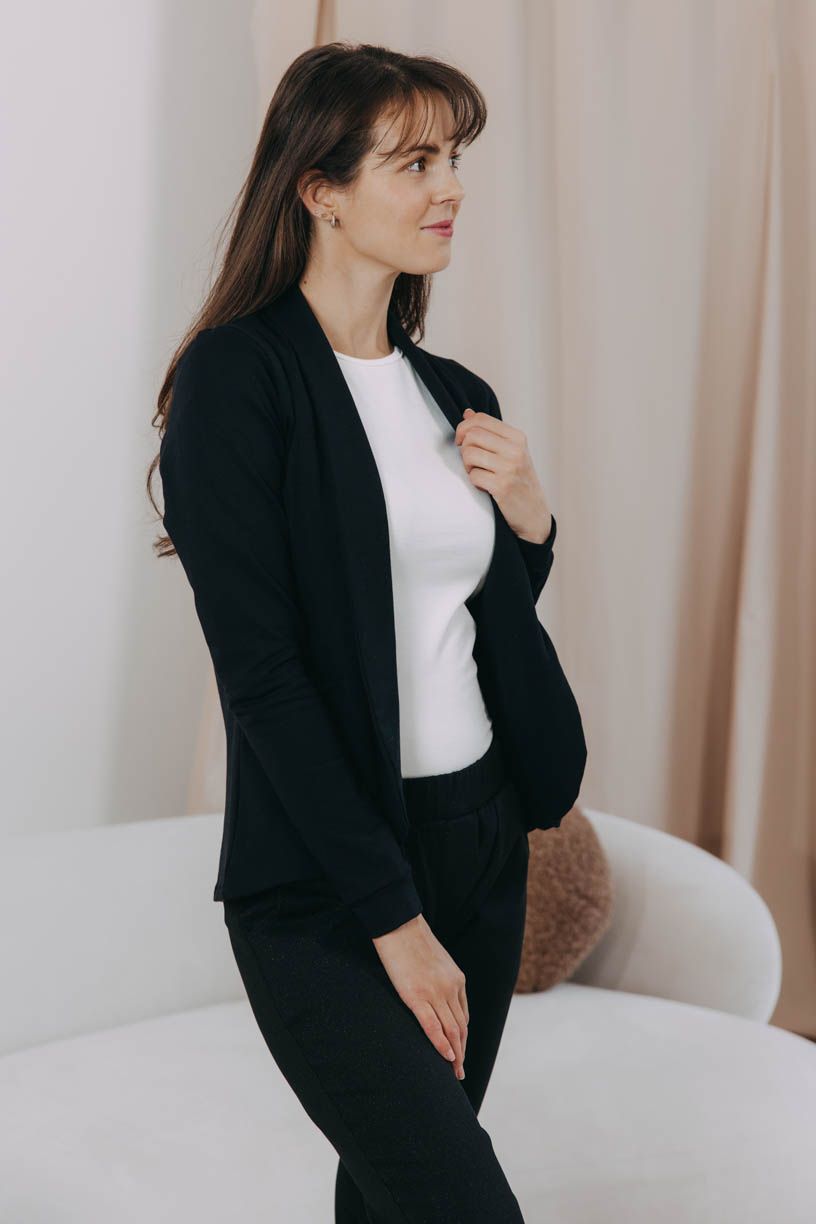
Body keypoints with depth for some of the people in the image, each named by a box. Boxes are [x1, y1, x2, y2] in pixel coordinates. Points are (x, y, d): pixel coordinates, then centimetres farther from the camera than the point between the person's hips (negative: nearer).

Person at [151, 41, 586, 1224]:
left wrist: (530, 518, -1)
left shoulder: (455, 393, 10)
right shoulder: (240, 374, -11)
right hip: (325, 880, -6)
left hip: (480, 838, 7)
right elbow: (258, 668, -16)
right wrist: (392, 915, -16)